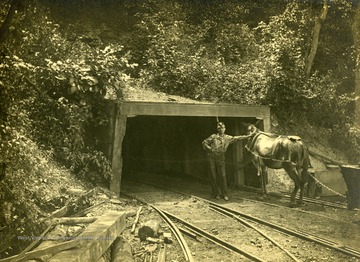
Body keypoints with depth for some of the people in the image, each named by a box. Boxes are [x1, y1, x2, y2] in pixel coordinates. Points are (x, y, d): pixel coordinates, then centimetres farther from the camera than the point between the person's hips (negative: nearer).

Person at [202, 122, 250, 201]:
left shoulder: (227, 138, 2)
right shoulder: (213, 137, -4)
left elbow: (237, 138, 1)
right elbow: (204, 143, 3)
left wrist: (248, 136, -3)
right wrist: (210, 148, -8)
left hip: (221, 158, 2)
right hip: (212, 158, -2)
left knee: (222, 176, -2)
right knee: (214, 176, 2)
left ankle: (225, 194, 5)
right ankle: (216, 193, 13)